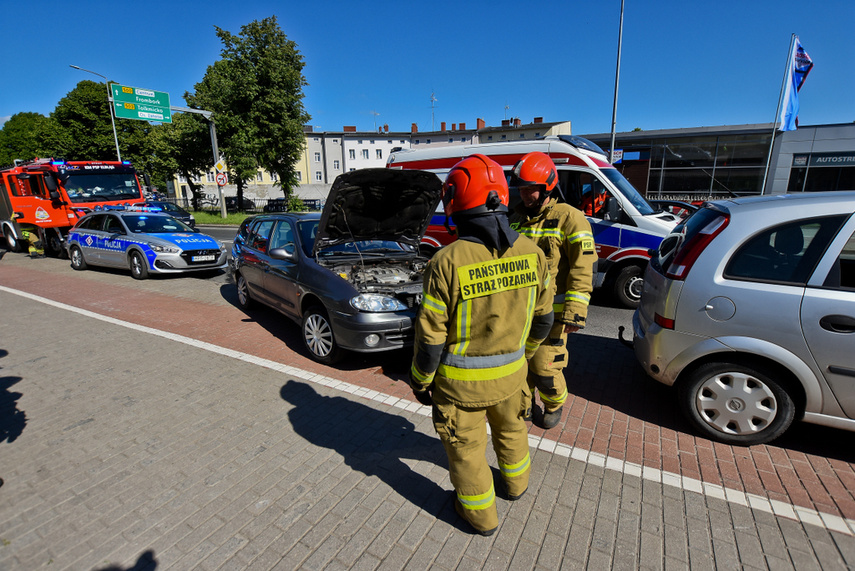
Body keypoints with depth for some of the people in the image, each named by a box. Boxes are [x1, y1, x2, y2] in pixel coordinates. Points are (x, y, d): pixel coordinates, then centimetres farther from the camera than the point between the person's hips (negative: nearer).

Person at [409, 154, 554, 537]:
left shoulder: (447, 263, -25)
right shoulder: (531, 253, -10)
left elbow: (431, 337, -19)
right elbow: (542, 319, 2)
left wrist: (420, 380, -1)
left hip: (460, 381, -4)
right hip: (510, 373, 5)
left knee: (466, 446, 20)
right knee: (511, 427, 31)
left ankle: (481, 515, 42)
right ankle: (516, 484, 57)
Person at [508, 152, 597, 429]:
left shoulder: (569, 219, -11)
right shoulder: (517, 218, 9)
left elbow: (582, 269, -14)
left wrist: (575, 310, -20)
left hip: (550, 311, -6)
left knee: (544, 369, 0)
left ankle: (554, 405, 32)